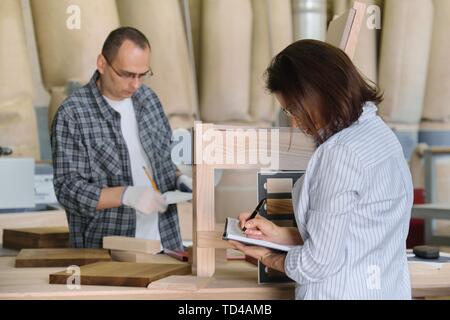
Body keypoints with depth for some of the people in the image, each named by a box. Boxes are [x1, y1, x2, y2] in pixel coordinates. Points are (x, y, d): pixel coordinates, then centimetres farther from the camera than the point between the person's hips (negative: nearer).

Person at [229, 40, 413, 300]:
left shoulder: (340, 154, -20)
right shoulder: (378, 132, 8)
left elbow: (319, 263, -17)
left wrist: (269, 258, 1)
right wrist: (280, 235, 11)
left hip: (346, 292, -9)